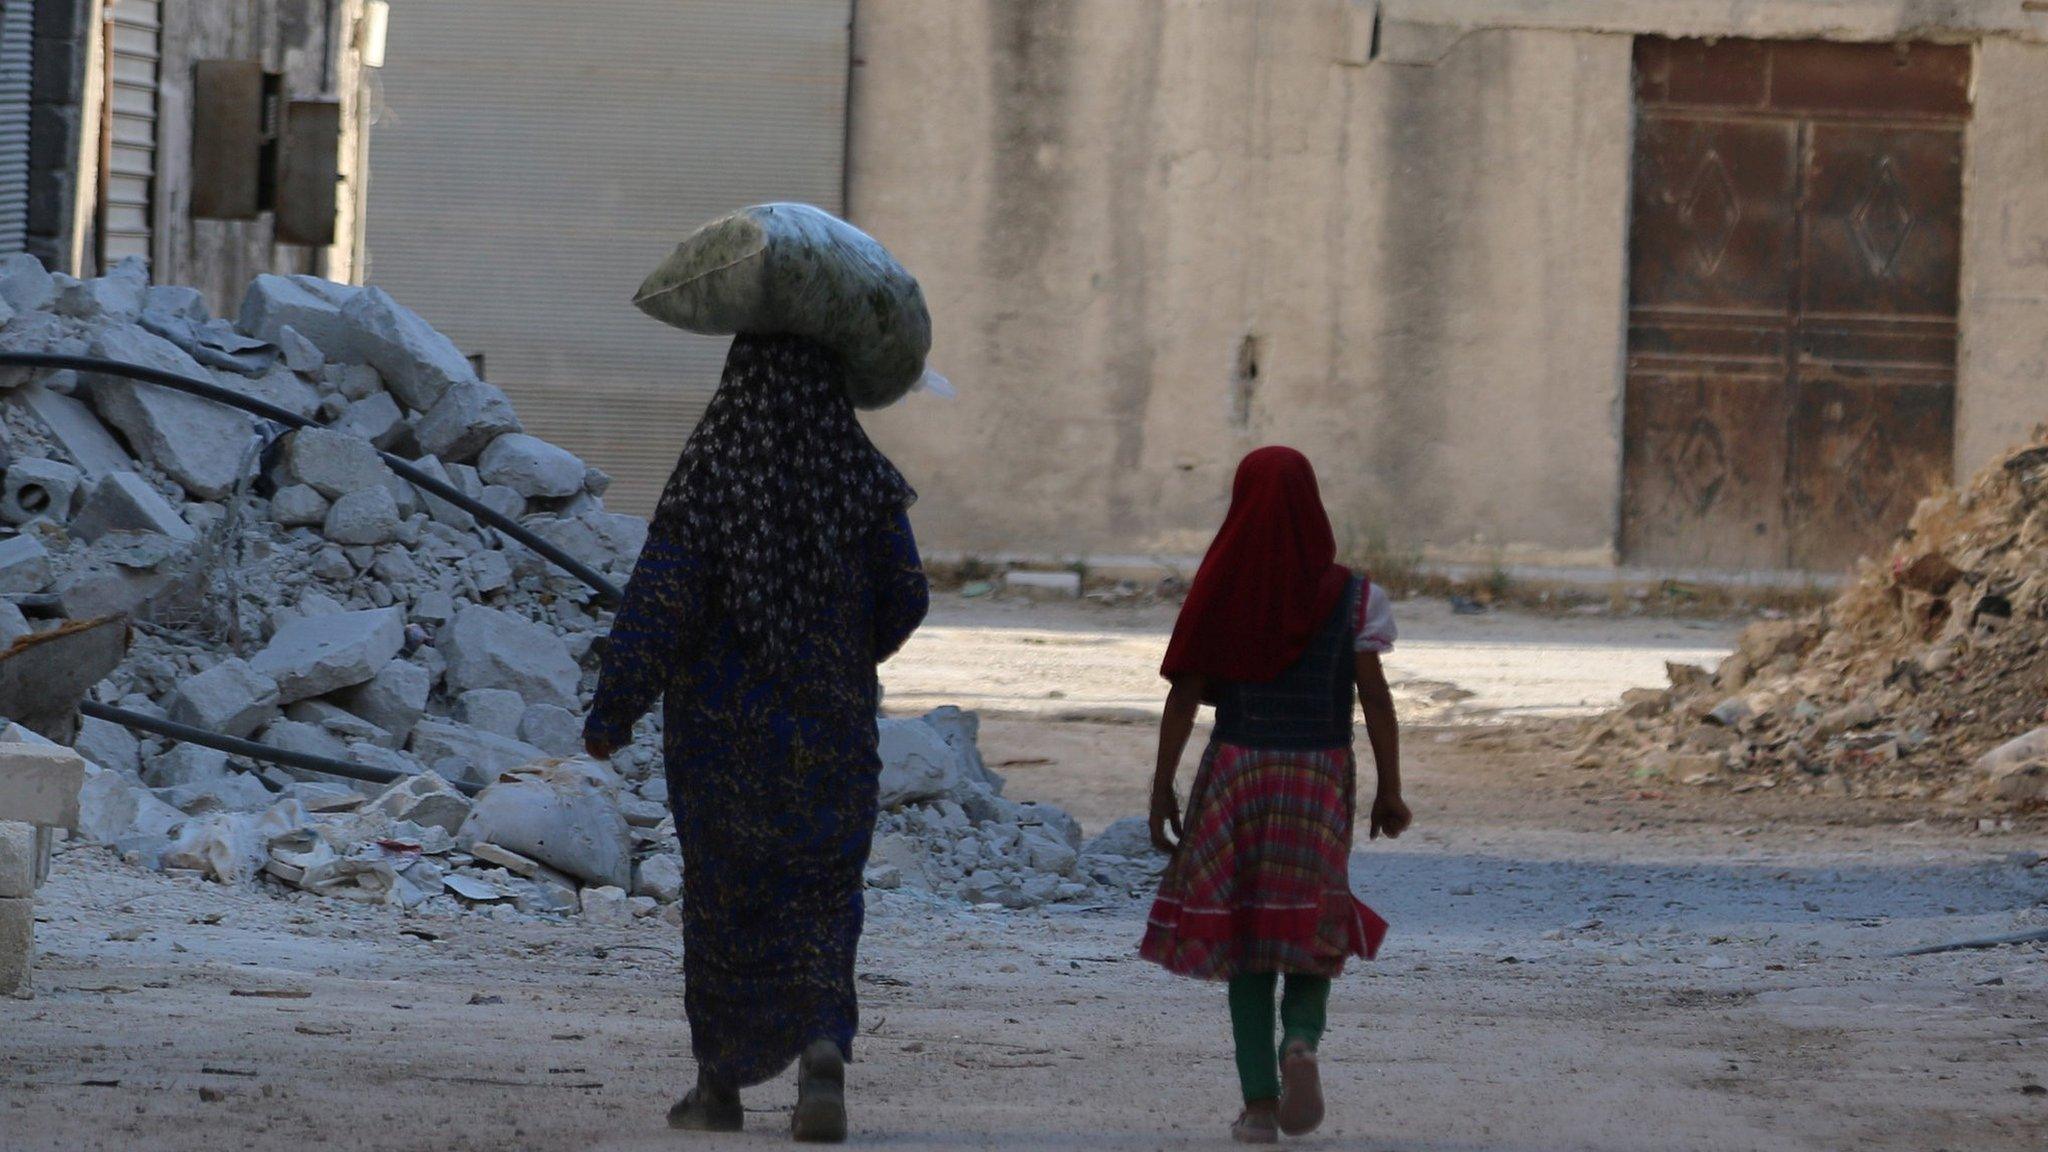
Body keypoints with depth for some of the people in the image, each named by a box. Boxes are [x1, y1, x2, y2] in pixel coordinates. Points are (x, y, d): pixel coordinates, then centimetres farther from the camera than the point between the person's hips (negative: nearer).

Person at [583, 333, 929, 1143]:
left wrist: (611, 713, -6)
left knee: (723, 893, 12)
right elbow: (904, 597, 2)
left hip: (723, 729, -1)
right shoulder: (862, 482, -4)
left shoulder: (709, 477, -11)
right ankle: (824, 1048, -17)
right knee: (820, 897, 7)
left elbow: (658, 607, -13)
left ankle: (721, 1083, 18)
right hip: (831, 733, 1)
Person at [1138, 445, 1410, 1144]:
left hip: (1235, 772, 0)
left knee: (1244, 936, 8)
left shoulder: (1221, 593, -3)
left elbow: (1183, 698, -3)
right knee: (1308, 930, 12)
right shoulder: (1350, 597, -2)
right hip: (1319, 774, 0)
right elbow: (1375, 698, -5)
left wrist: (1162, 789, 2)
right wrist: (1390, 791, 1)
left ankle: (1259, 1102, 2)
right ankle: (1302, 1039, -18)